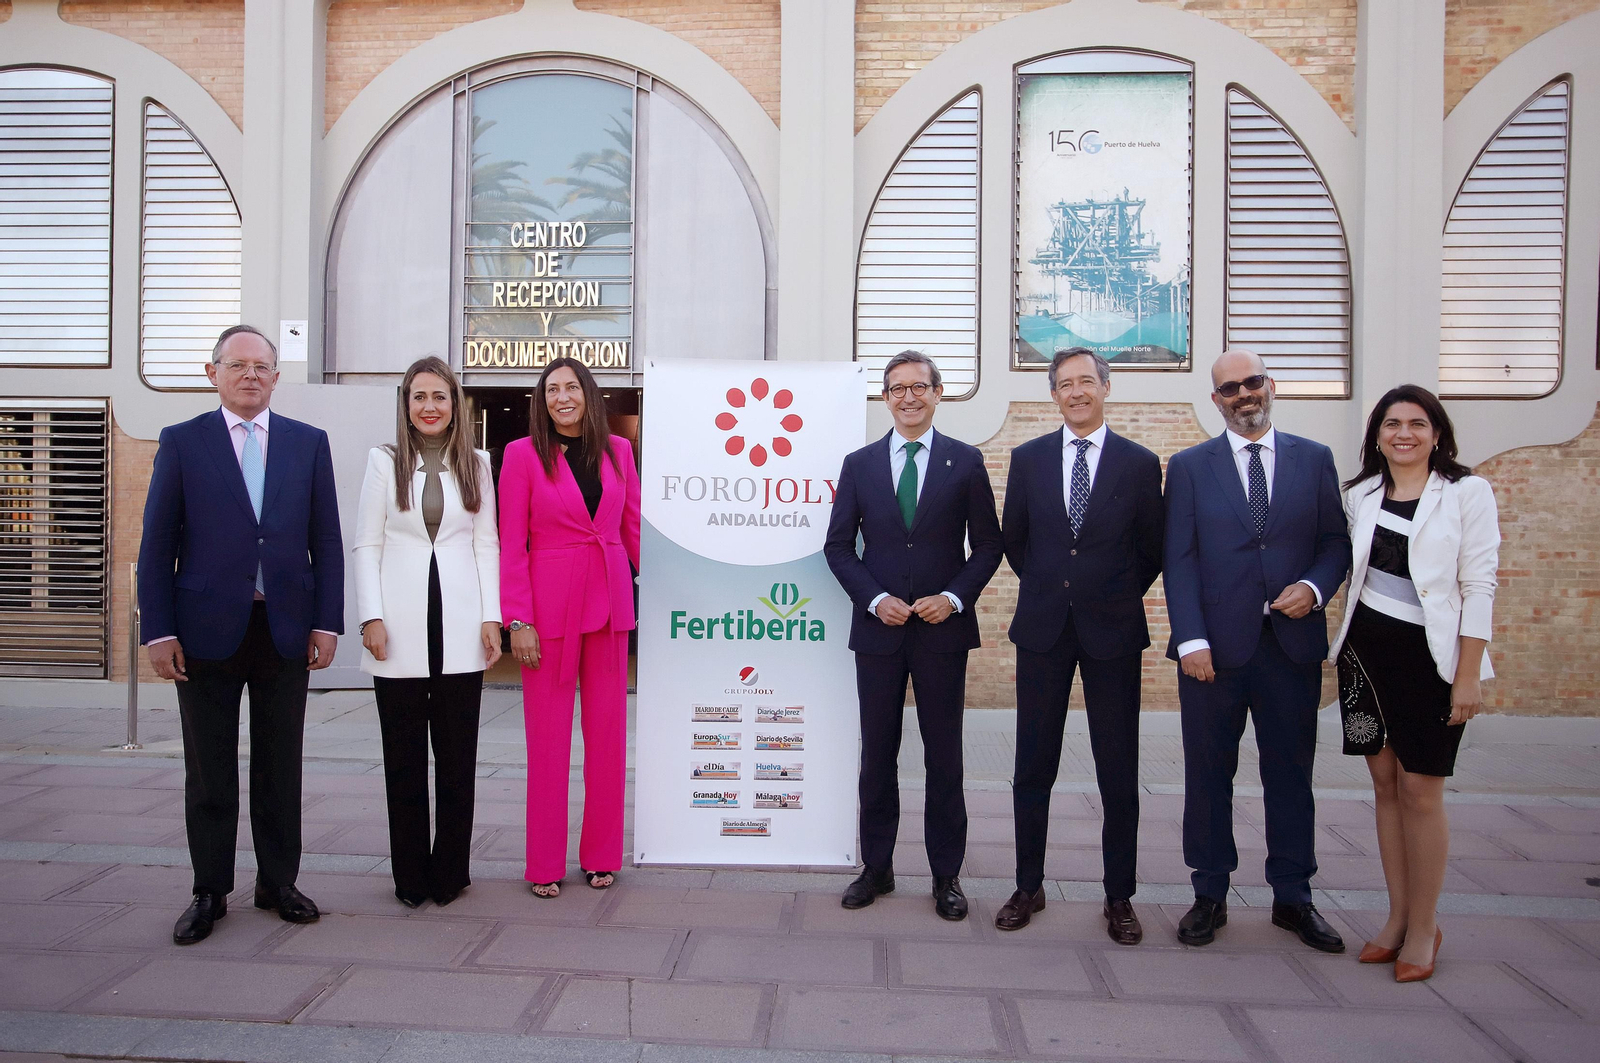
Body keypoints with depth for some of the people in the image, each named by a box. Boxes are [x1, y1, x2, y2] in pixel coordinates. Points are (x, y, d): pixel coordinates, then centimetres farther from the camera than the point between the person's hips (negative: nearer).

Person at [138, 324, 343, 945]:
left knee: (280, 767, 10)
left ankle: (278, 882, 24)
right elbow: (157, 544, 1)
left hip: (286, 629, 1)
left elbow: (326, 540, 5)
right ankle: (210, 893, 22)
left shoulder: (309, 443, 7)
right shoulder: (181, 442, 4)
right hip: (207, 630, -1)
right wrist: (157, 630, -6)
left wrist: (327, 622, -2)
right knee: (209, 772, 8)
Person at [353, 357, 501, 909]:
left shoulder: (476, 464, 11)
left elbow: (486, 543, 9)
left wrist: (491, 617, 2)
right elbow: (366, 545, 4)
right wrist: (371, 617, -5)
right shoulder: (384, 461, 7)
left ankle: (449, 872, 15)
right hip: (400, 630, -1)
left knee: (458, 755, 3)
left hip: (460, 629, 1)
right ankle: (410, 877, 15)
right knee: (404, 755, 4)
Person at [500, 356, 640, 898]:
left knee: (608, 731, 9)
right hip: (549, 604, -3)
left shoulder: (617, 450, 8)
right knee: (548, 735, 4)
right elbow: (511, 544, -5)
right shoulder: (523, 453, -2)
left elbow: (635, 529, 12)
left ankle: (601, 856, 23)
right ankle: (545, 865, 17)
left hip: (609, 602, 3)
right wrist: (518, 620, -11)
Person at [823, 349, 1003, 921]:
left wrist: (955, 597, -11)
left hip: (943, 628, -1)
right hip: (878, 628, 1)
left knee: (944, 755, 7)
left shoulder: (965, 461, 3)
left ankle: (946, 875, 20)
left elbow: (987, 545, 4)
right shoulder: (859, 464, 6)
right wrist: (875, 599, -8)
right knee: (877, 753, 9)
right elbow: (838, 546, 6)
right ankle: (876, 867, 23)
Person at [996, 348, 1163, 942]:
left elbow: (1152, 551, 7)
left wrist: (1118, 598, 5)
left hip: (1112, 630, -1)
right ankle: (1028, 887, 22)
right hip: (1043, 627, 2)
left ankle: (1119, 897, 20)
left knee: (1118, 772, 6)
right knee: (1033, 766, 8)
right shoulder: (1028, 459, 5)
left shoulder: (1140, 464, 0)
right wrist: (1045, 587, 10)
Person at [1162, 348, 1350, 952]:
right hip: (1215, 644, -1)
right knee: (1208, 774, 6)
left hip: (1293, 642, 2)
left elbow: (1336, 542, 9)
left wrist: (1314, 587, -11)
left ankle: (1293, 898, 24)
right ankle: (1210, 895, 20)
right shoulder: (1188, 467, 4)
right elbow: (1179, 560, -2)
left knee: (1291, 773, 10)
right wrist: (1191, 638, -10)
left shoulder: (1314, 460, 9)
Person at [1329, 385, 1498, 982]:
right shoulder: (1360, 495, 8)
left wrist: (1468, 675, -10)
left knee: (1420, 792, -1)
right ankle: (1398, 917, 22)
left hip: (1431, 656, -4)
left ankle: (1423, 928, 15)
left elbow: (1479, 586, -7)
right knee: (1385, 782, 9)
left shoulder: (1467, 492, -4)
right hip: (1366, 650, 4)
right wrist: (1340, 644, 9)